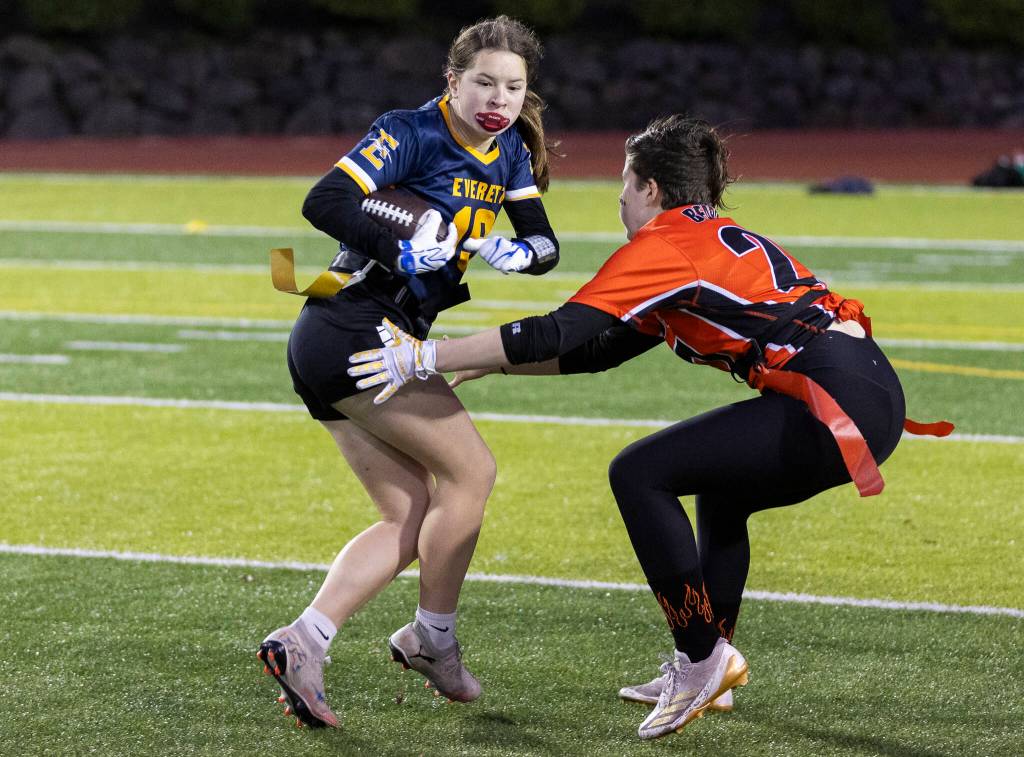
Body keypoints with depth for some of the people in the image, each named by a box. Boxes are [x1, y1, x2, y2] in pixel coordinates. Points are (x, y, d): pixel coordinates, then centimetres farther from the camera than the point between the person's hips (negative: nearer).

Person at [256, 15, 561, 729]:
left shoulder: (509, 153, 12)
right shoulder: (412, 133, -13)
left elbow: (545, 242, 6)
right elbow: (324, 201, -23)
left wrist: (521, 251, -16)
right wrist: (403, 251, -33)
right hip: (355, 329, -9)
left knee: (412, 516, 4)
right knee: (471, 470, -5)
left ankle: (303, 642, -7)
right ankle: (433, 638, 8)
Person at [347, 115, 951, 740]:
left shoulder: (665, 245, -2)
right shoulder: (718, 239, 26)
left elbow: (559, 335, -8)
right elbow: (600, 350, 30)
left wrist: (426, 356, -5)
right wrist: (487, 364, 31)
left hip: (835, 401, -10)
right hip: (875, 394, 10)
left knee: (639, 474, -5)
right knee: (718, 486, 29)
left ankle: (703, 659, -2)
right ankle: (711, 674, 30)